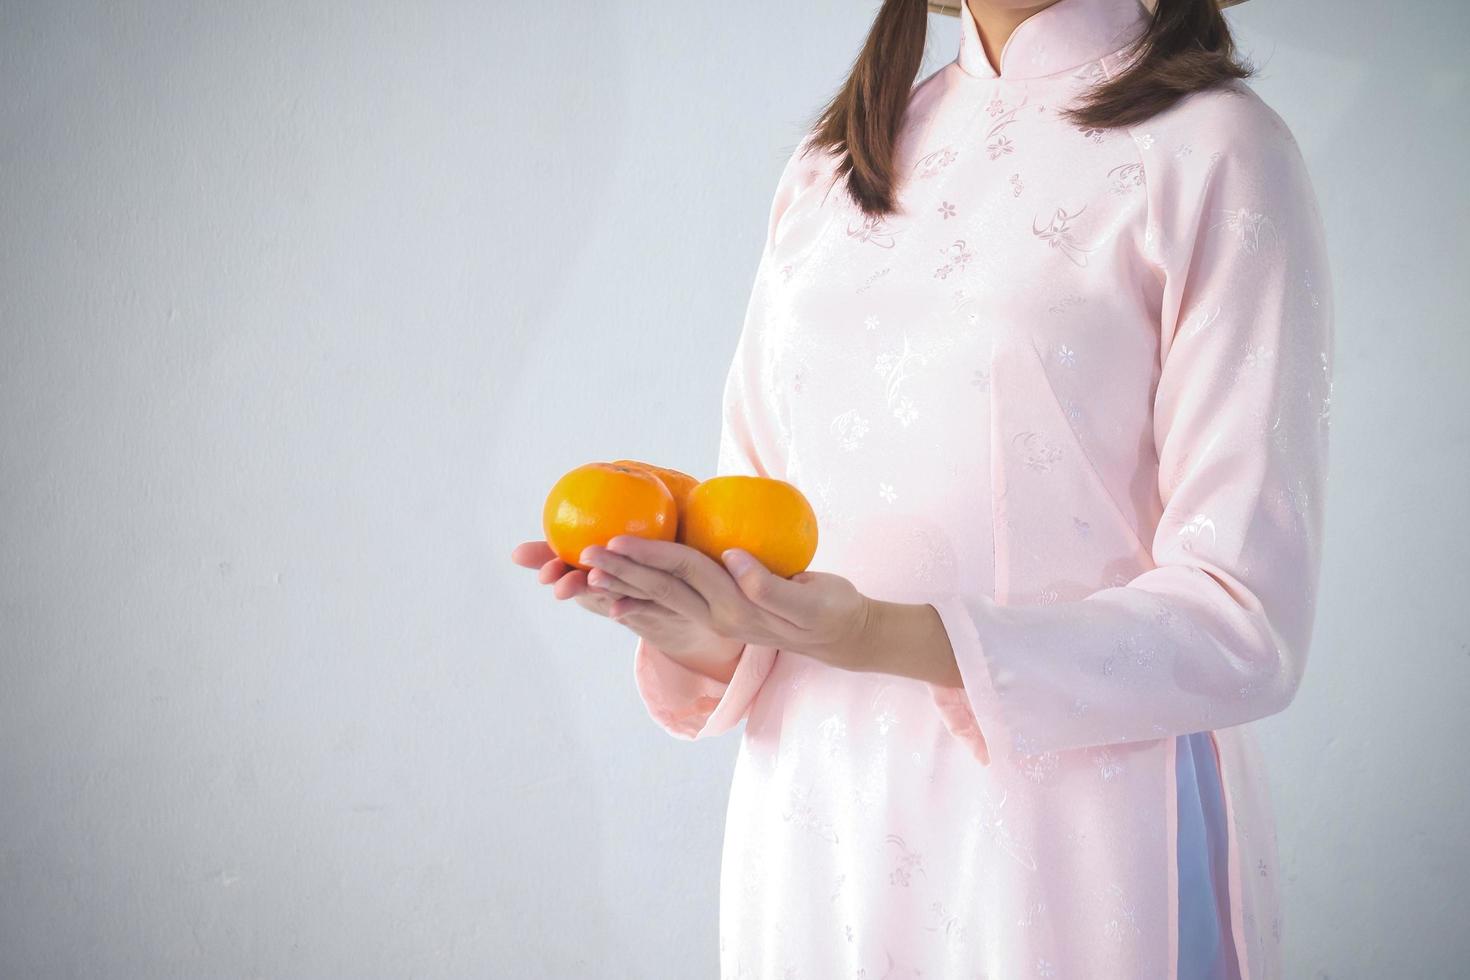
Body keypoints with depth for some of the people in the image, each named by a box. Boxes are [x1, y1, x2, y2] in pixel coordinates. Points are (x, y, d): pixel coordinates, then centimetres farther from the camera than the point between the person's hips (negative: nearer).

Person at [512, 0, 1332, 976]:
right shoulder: (828, 165, 9)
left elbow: (1245, 630, -15)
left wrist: (872, 636, -26)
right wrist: (704, 609, -12)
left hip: (1073, 847, -5)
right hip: (819, 816, 5)